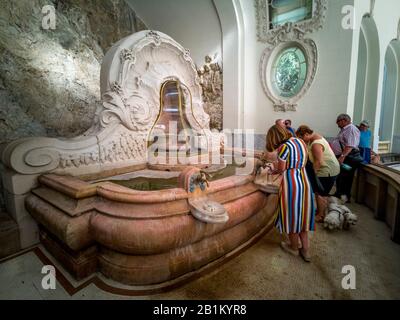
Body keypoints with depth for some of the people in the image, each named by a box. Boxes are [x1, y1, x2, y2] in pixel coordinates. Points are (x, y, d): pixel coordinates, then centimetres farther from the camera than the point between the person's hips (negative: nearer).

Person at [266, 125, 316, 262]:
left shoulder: (284, 147, -17)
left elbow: (281, 169, -10)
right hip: (304, 182, 7)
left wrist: (273, 171, 8)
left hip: (291, 184, -7)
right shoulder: (300, 141, 6)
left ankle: (294, 247, 31)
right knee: (302, 214, 18)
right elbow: (303, 162, 11)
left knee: (292, 216, 12)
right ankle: (306, 250, 27)